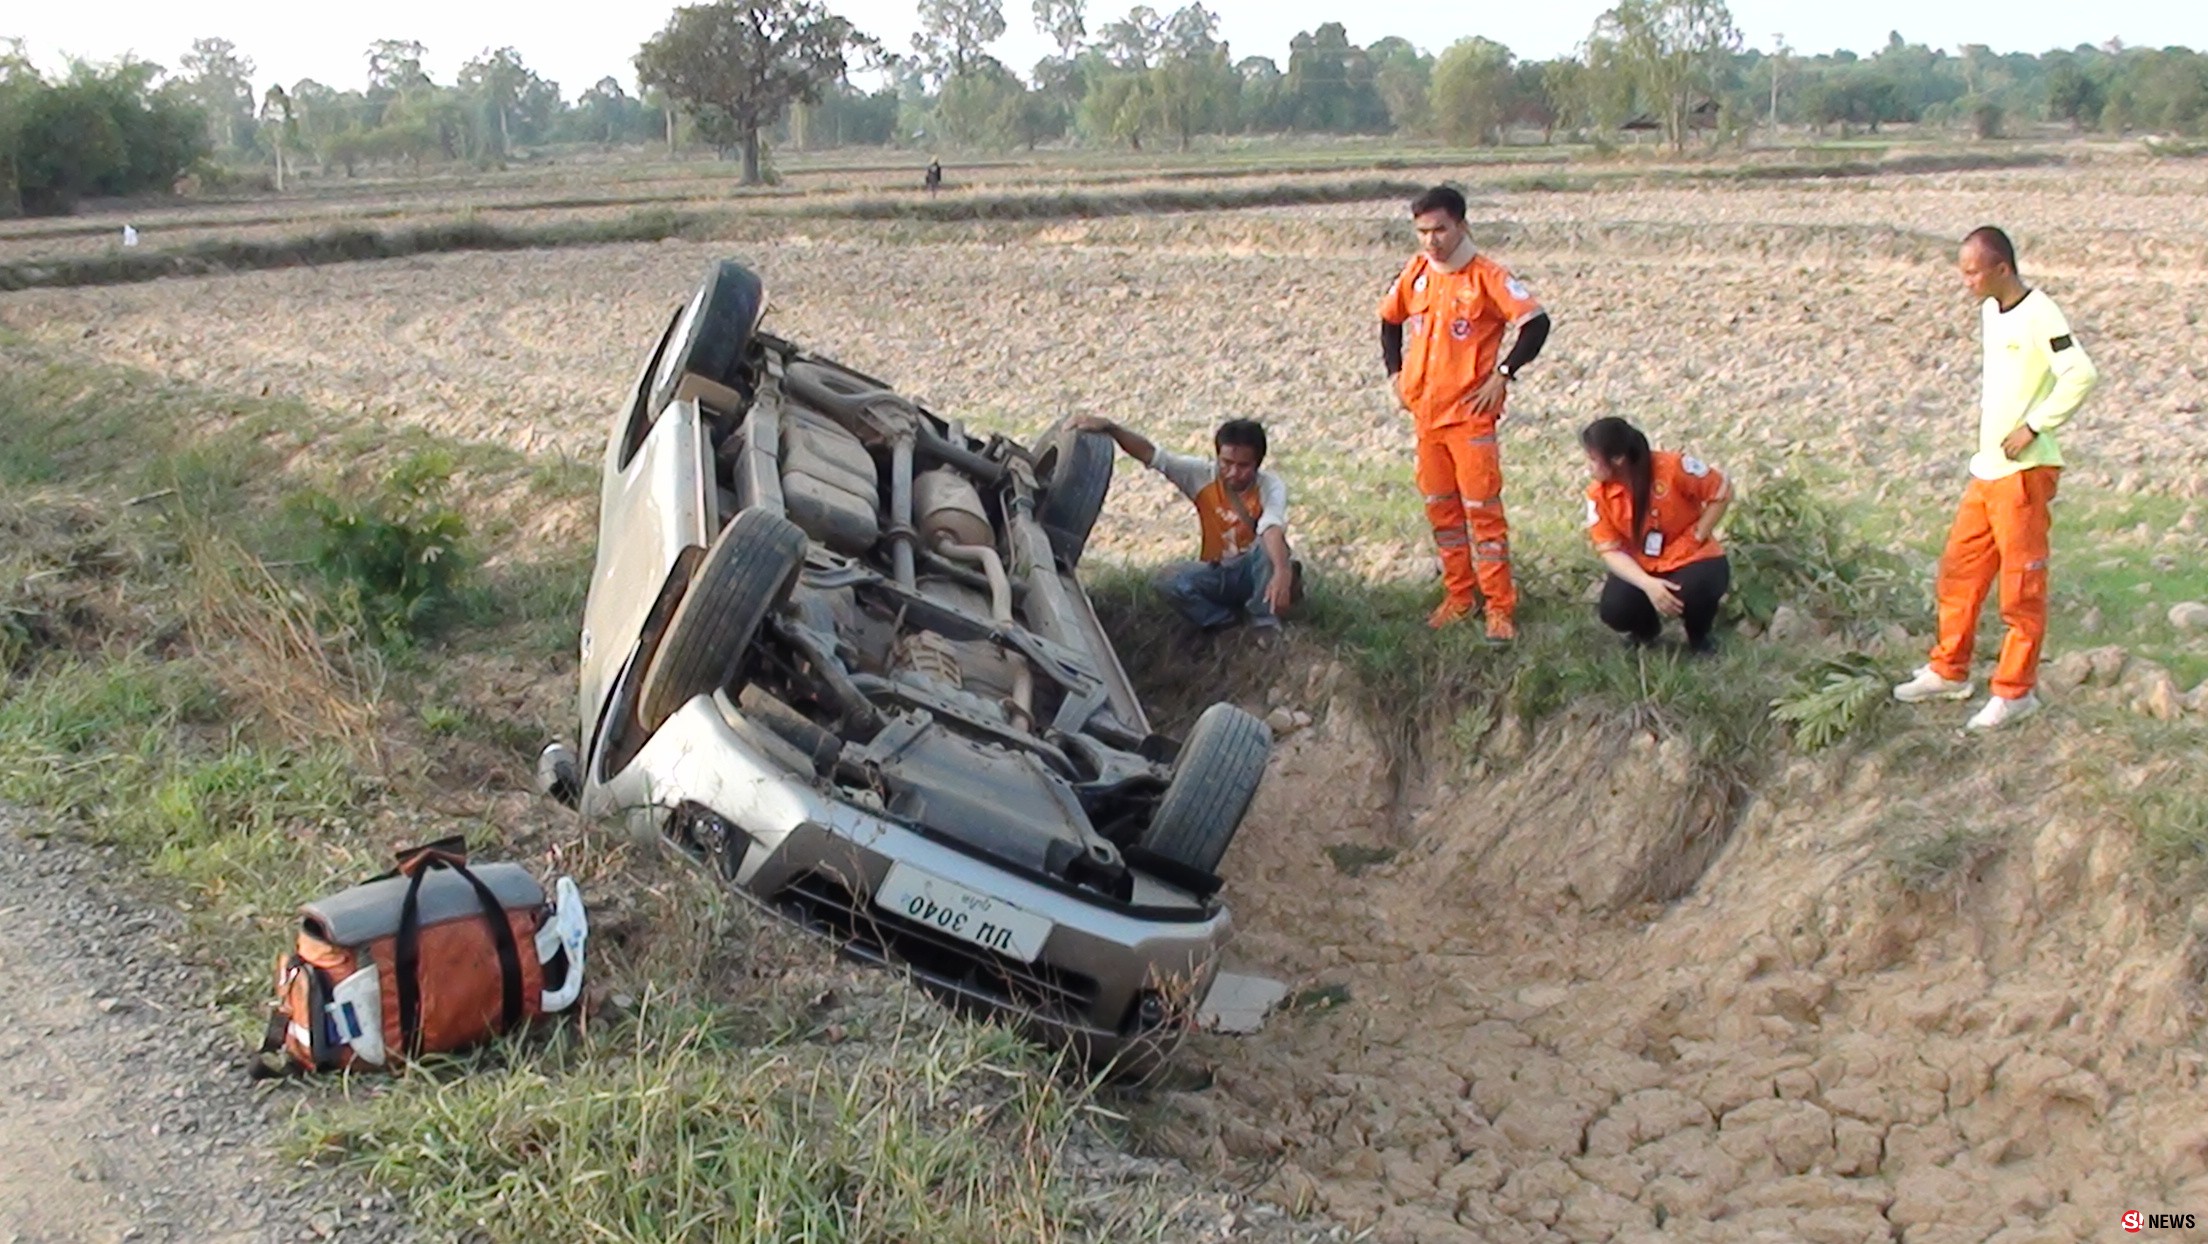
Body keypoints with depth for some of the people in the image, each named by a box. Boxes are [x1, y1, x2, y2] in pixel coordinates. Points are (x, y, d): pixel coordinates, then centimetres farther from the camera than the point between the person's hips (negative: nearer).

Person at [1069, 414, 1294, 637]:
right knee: (1171, 580, -29)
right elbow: (1150, 454, -25)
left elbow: (1273, 528, -42)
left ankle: (1266, 623, -21)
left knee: (1268, 543, -35)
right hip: (1218, 575, 2)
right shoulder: (1202, 475, -15)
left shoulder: (1271, 487, -21)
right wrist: (1110, 428, -42)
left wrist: (1282, 571, -62)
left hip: (1256, 572, -2)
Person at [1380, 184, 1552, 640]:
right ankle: (1459, 597, 24)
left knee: (1482, 508, -6)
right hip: (1425, 411, 6)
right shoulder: (1416, 272, 6)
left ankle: (1500, 609, -1)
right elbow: (1390, 320, 22)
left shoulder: (1486, 276, -10)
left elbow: (1536, 322, -14)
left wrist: (1502, 374, -15)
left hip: (1471, 414, -6)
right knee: (1440, 509, 12)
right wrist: (1396, 372, 12)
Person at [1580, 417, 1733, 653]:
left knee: (1694, 590, -35)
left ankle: (1699, 638, 2)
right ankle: (1646, 629, 14)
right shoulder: (1599, 494, -14)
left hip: (1690, 558, -2)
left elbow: (1721, 492, -11)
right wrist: (1648, 585, -29)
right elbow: (1609, 550, -14)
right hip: (1640, 567, 2)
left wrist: (1697, 539, -13)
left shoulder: (1672, 467, -24)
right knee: (1614, 610, -25)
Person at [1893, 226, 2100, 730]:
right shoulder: (1989, 311, 11)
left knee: (2021, 584, 0)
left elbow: (2082, 375, -26)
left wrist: (2033, 427, -22)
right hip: (1986, 467, 9)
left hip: (2024, 471, -9)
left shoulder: (2040, 315, -17)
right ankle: (1949, 671, 27)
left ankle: (2015, 691, 8)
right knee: (1959, 569, 14)